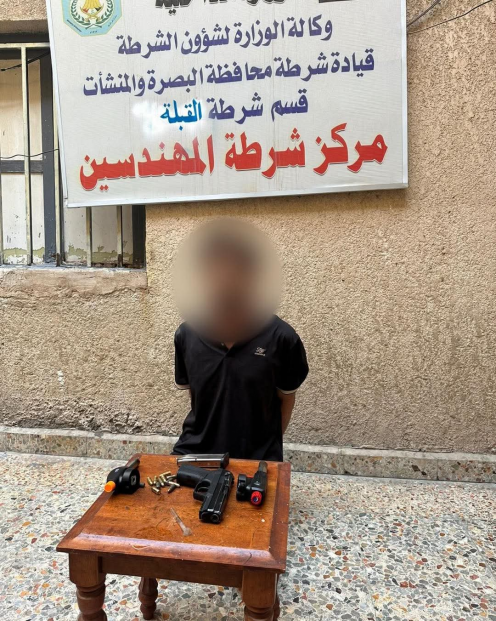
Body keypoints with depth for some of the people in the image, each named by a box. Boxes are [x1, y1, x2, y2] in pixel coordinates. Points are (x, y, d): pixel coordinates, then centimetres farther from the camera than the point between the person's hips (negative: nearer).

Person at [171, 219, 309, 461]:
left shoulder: (281, 338, -12)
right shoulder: (186, 334, -5)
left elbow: (286, 398, 1)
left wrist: (268, 447, 5)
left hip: (256, 459, -1)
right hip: (195, 452, 2)